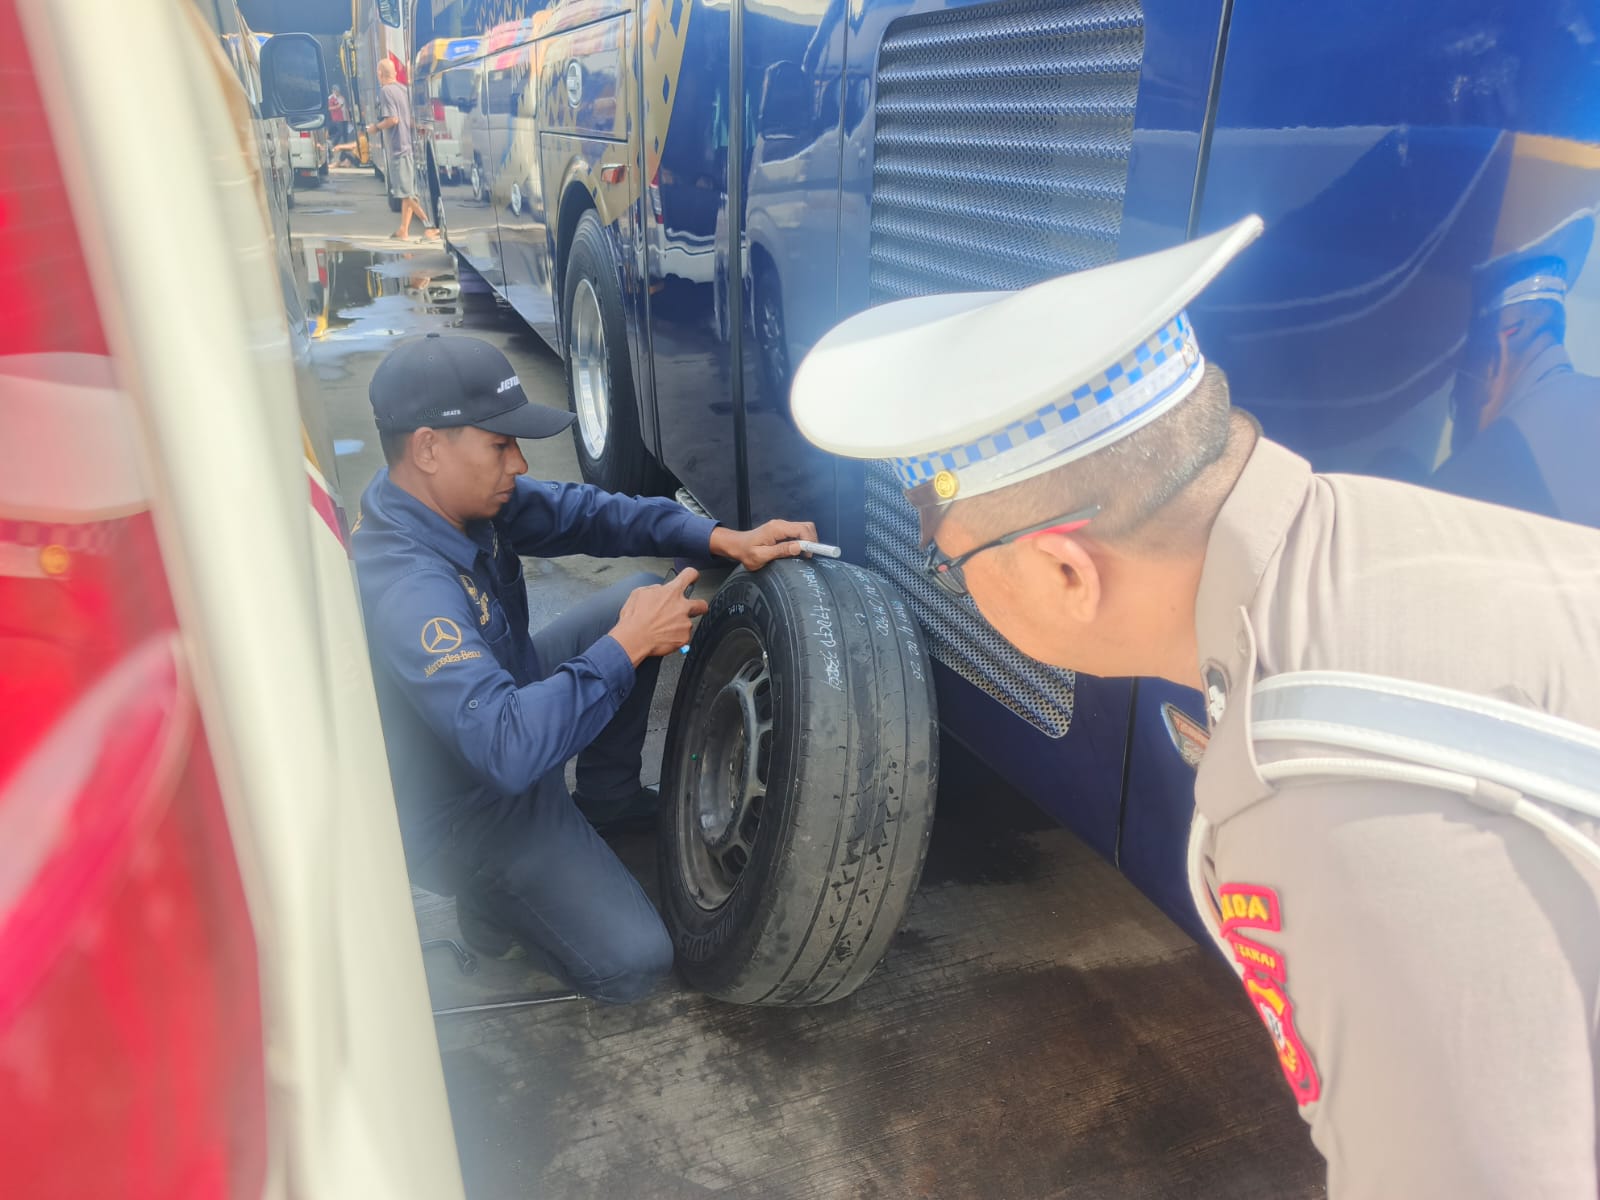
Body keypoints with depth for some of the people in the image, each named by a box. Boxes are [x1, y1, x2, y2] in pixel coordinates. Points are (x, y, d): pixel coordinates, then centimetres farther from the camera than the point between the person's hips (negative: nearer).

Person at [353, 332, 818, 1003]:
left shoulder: (459, 496, -12)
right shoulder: (406, 590, -39)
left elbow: (578, 511, -5)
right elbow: (509, 749, -45)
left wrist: (723, 539, -16)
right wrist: (626, 647, -36)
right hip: (466, 814, -8)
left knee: (639, 600, 7)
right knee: (632, 964, -13)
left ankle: (606, 798, 21)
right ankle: (489, 903, 13)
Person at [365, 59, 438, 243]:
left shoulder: (386, 91, -11)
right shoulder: (403, 88, 12)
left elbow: (393, 119, -20)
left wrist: (376, 127, -4)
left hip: (398, 147, -8)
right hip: (408, 144, 8)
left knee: (406, 192, -7)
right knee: (407, 191, 9)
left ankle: (429, 226, -14)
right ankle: (404, 231, 14)